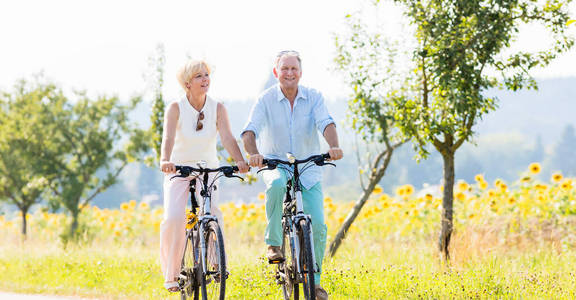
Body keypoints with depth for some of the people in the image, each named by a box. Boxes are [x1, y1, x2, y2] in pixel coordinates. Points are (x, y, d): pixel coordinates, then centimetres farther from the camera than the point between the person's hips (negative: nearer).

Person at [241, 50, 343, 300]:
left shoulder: (313, 97, -4)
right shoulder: (266, 99, -7)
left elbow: (326, 123, -19)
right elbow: (250, 130, -19)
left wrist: (334, 147, -40)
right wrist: (253, 153, -40)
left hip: (308, 169, 2)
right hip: (275, 164, -2)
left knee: (318, 226, -7)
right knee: (277, 185, -39)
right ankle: (273, 243, -23)